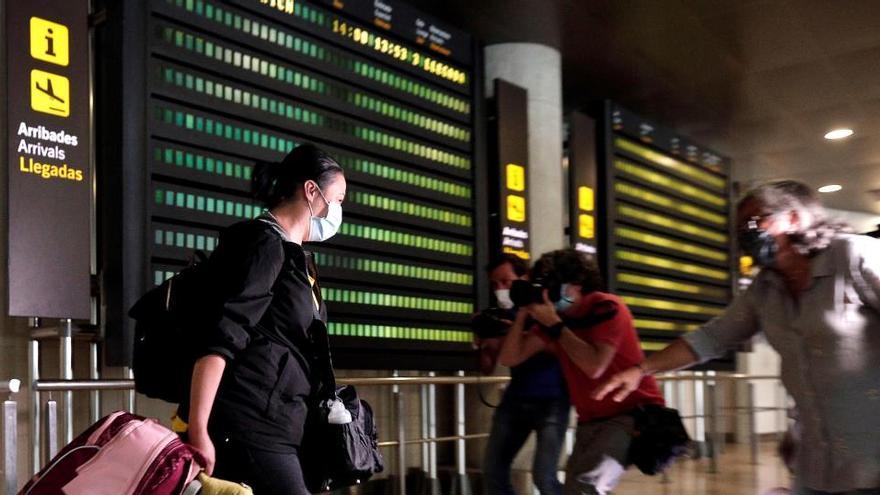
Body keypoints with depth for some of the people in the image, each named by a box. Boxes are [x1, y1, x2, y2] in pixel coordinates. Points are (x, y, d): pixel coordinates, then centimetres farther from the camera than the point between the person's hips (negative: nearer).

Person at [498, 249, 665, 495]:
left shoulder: (607, 308, -13)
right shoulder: (552, 317, 4)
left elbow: (594, 367, -26)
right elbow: (510, 358, 0)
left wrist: (555, 326, -21)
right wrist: (523, 314, -11)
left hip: (634, 414, -7)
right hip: (592, 421, 8)